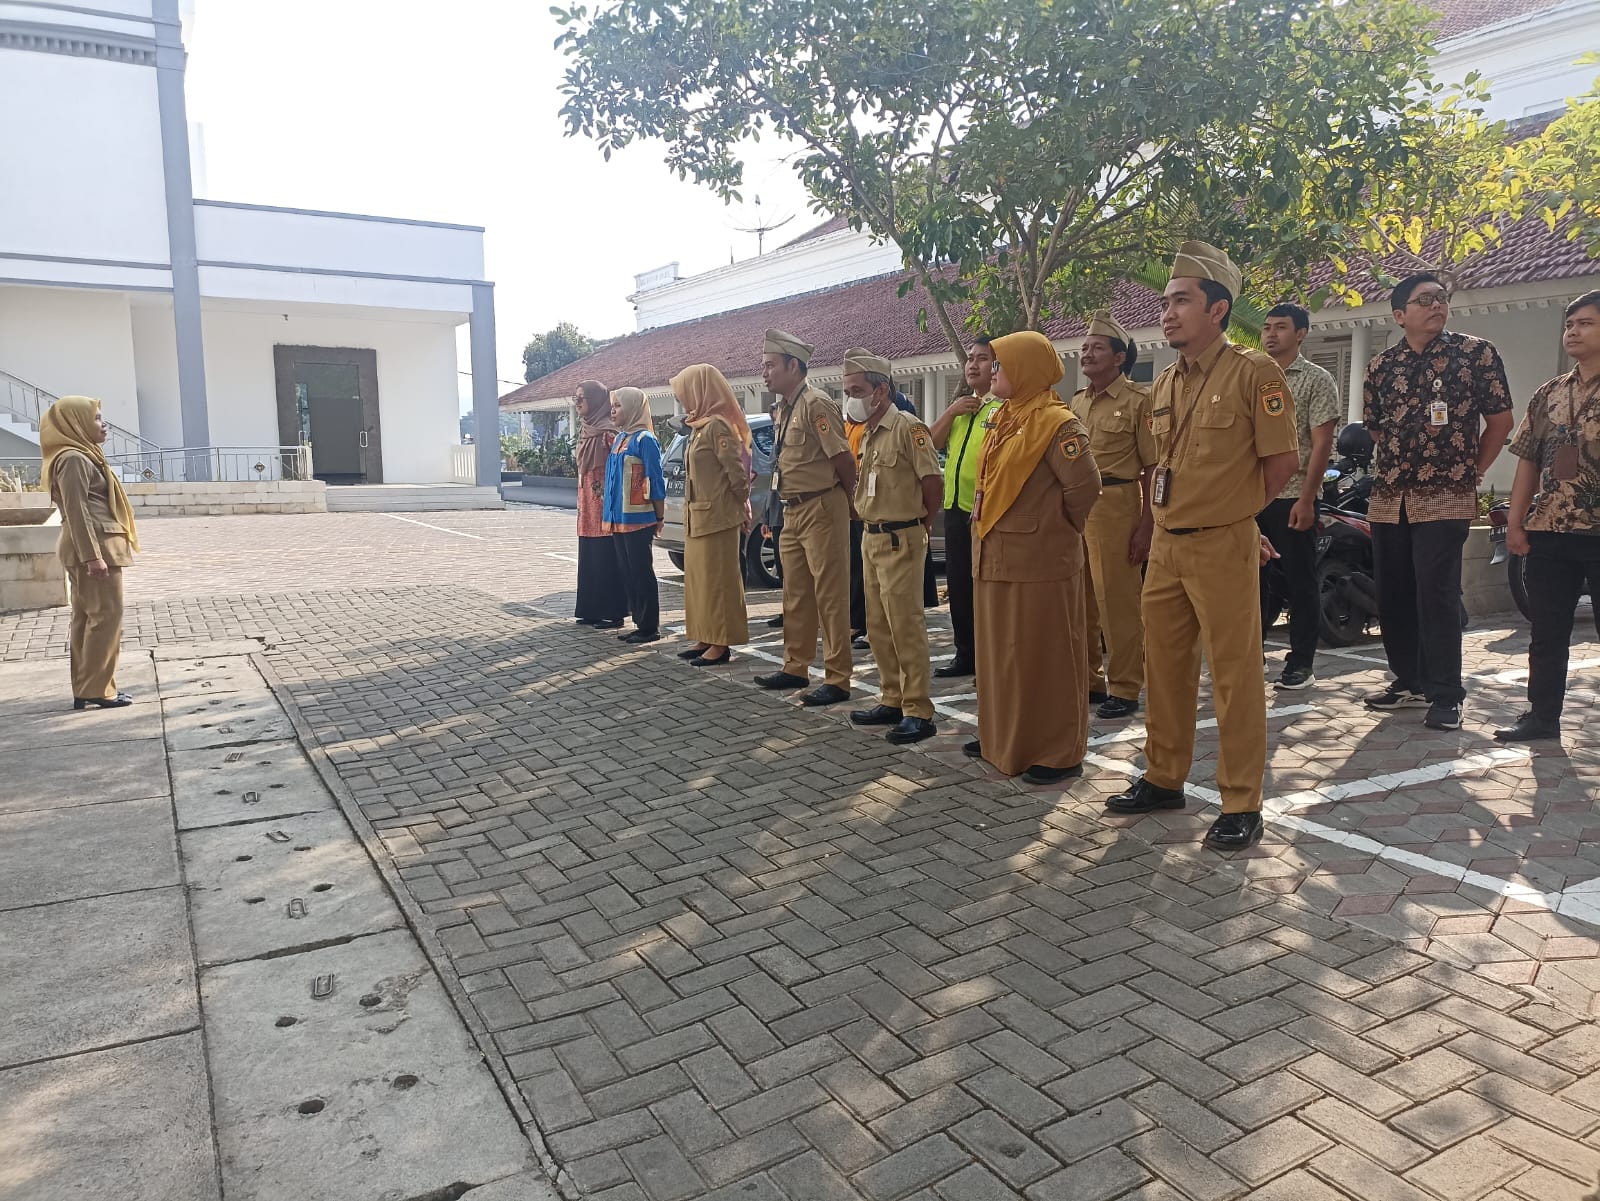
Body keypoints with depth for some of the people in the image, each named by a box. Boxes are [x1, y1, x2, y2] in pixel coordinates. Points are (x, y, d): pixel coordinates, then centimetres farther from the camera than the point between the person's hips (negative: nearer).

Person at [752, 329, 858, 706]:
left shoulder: (815, 404, -14)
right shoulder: (785, 409, 15)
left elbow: (843, 458, -16)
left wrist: (848, 502, -4)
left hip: (821, 509, -10)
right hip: (794, 511, 10)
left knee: (830, 597, -5)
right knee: (796, 595, 15)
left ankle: (837, 680, 0)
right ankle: (796, 668, 26)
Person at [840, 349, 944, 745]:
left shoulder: (906, 427, -13)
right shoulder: (869, 433, 14)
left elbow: (933, 484, -14)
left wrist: (922, 526, -2)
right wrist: (871, 524, 12)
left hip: (900, 540, -9)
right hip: (872, 537, 9)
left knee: (906, 626, -6)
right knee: (878, 626, 13)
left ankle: (918, 712, 0)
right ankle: (892, 700, 24)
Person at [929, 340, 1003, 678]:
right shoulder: (959, 408, 17)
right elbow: (932, 444, 8)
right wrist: (951, 412, -4)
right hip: (956, 508, 7)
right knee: (959, 585, 12)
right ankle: (965, 654, 24)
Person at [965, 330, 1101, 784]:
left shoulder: (1057, 424, -14)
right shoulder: (1005, 421, 14)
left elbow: (1085, 487, -19)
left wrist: (1057, 527, -6)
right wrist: (987, 527, 12)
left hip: (1038, 561, -9)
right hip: (995, 558, 9)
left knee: (1044, 657, 0)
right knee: (1001, 652, 16)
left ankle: (1058, 753, 11)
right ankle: (1003, 737, 30)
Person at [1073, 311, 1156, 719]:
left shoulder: (1138, 400, -3)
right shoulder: (1076, 403, 17)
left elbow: (1153, 467, -6)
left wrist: (1146, 524, -13)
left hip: (1116, 506, -7)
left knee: (1118, 602, -3)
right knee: (1079, 600, 11)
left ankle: (1125, 688, 6)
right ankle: (1088, 679, 23)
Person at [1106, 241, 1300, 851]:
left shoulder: (1253, 372, -8)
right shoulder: (1164, 384, 12)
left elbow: (1281, 461, -7)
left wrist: (1230, 510, 4)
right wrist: (1166, 521, 10)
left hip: (1223, 548, -7)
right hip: (1166, 547, 7)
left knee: (1234, 675, -1)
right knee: (1164, 667, 14)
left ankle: (1241, 805, 10)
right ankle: (1164, 779, 28)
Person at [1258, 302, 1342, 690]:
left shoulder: (1316, 380, -1)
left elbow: (1322, 444, -7)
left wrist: (1306, 499, -14)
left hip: (1293, 496, -5)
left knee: (1300, 581, 2)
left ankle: (1302, 662, 10)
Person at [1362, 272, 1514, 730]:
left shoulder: (1477, 353, 1)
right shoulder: (1380, 366, 10)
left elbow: (1500, 419, 4)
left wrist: (1471, 471, 3)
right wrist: (1399, 465, 12)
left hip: (1445, 498, -4)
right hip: (1388, 498, 4)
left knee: (1437, 597, -9)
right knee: (1392, 596, 8)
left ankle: (1446, 696, 1)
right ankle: (1409, 682, 23)